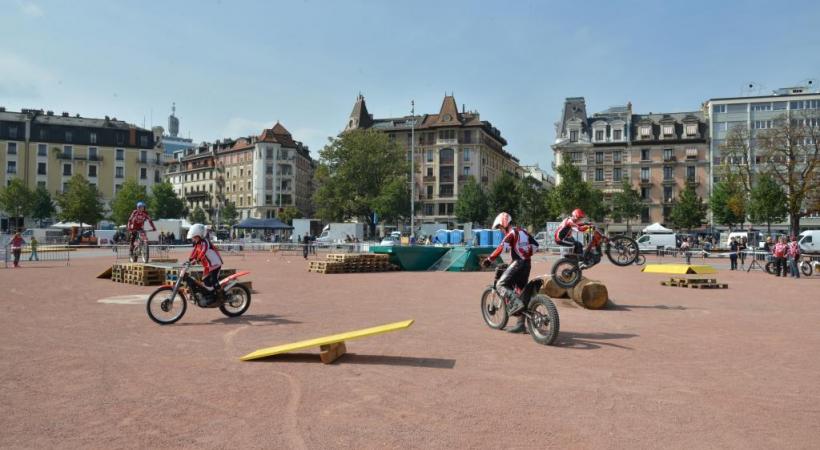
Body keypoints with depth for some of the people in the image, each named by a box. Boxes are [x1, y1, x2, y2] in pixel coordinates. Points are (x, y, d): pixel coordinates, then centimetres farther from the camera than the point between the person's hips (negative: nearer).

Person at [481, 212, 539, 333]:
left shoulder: (511, 233, -7)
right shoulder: (523, 231, 17)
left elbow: (501, 248, -20)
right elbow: (535, 244, 22)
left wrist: (489, 260, -18)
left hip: (518, 263, -8)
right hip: (527, 263, 9)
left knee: (501, 285, -8)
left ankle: (516, 304, -29)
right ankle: (521, 323, 11)